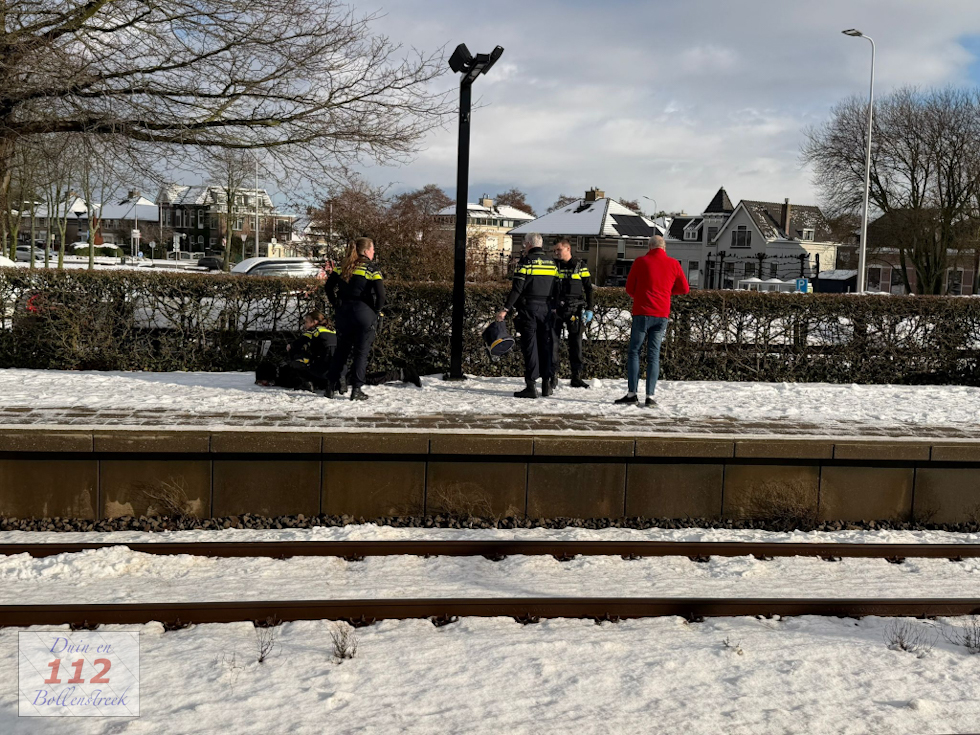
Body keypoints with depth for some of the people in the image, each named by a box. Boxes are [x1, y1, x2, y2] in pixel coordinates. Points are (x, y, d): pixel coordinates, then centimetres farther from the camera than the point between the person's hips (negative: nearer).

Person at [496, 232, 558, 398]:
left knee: (529, 346, -3)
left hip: (528, 308, -5)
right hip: (546, 308, 5)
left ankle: (531, 386, -5)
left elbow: (517, 288, -13)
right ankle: (546, 384, 14)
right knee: (545, 344, 11)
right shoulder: (551, 263, 11)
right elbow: (555, 288, 11)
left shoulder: (526, 261, -7)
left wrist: (505, 309, -12)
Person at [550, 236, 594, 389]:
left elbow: (588, 289, 8)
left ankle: (576, 377, 12)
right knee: (553, 341, -4)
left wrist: (589, 309, 1)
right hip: (555, 309, 1)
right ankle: (553, 376, 3)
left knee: (576, 342, 3)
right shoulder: (553, 265, 8)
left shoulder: (580, 266, 5)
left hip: (575, 310, -1)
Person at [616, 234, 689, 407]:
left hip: (642, 313, -2)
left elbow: (629, 288, 4)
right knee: (654, 355, 5)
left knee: (634, 352, 5)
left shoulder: (640, 262, -1)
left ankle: (632, 393, -2)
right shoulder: (673, 264, 5)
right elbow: (684, 288, 12)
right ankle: (650, 396, 0)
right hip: (662, 315, 2)